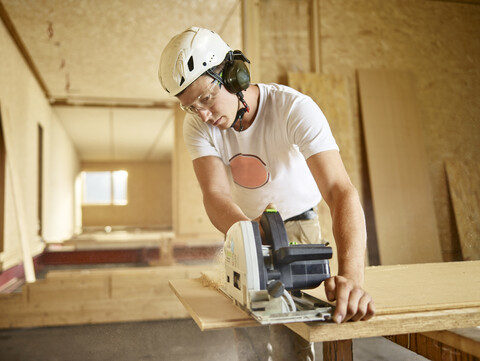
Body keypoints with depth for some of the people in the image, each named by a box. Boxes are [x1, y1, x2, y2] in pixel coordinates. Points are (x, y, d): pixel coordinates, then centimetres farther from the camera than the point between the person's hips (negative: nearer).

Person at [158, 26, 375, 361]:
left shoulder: (294, 108, -31)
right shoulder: (199, 126, -19)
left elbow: (341, 191, -42)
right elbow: (216, 196, -32)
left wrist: (352, 275, -57)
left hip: (296, 226, -3)